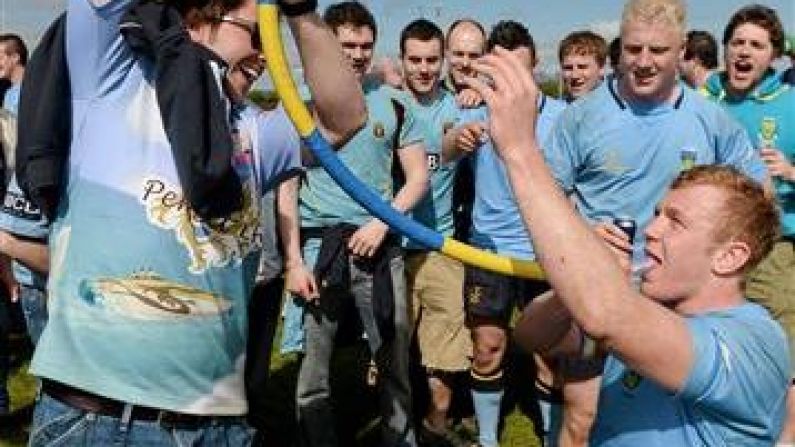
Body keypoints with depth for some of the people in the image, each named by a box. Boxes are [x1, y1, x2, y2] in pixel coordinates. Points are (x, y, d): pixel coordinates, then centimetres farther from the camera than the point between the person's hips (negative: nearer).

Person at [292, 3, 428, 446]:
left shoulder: (394, 104, 7)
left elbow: (419, 176, 9)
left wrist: (382, 222, -7)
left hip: (379, 246, 1)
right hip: (318, 246, -1)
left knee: (394, 361, 7)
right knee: (311, 367, 1)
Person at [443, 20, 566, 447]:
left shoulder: (562, 115, -4)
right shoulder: (479, 112, -4)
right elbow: (446, 152, -22)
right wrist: (460, 138, -45)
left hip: (545, 251, 0)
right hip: (488, 247, 0)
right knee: (487, 348, 6)